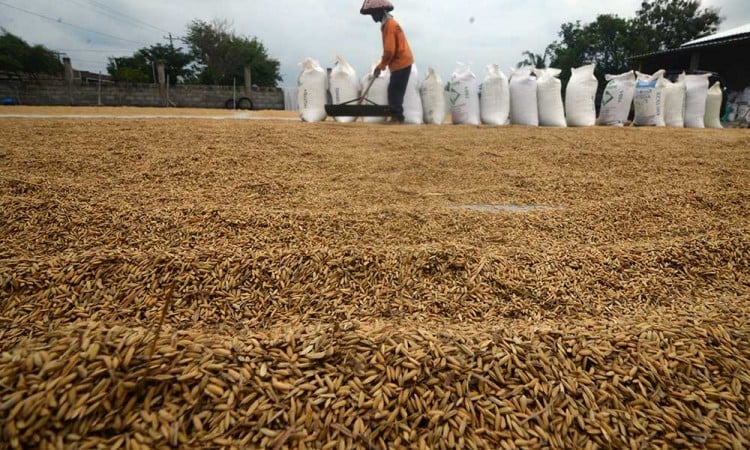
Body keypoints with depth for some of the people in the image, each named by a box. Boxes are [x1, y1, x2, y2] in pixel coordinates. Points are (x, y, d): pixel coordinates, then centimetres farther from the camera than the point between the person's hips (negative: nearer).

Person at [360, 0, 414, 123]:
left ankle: (397, 117, -3)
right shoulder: (389, 23, 16)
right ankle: (396, 117, 14)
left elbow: (390, 50, -20)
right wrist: (382, 65, 13)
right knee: (394, 91, 10)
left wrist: (380, 66, -10)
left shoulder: (389, 25, -14)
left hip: (401, 63, -9)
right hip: (402, 62, 9)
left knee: (394, 92, -7)